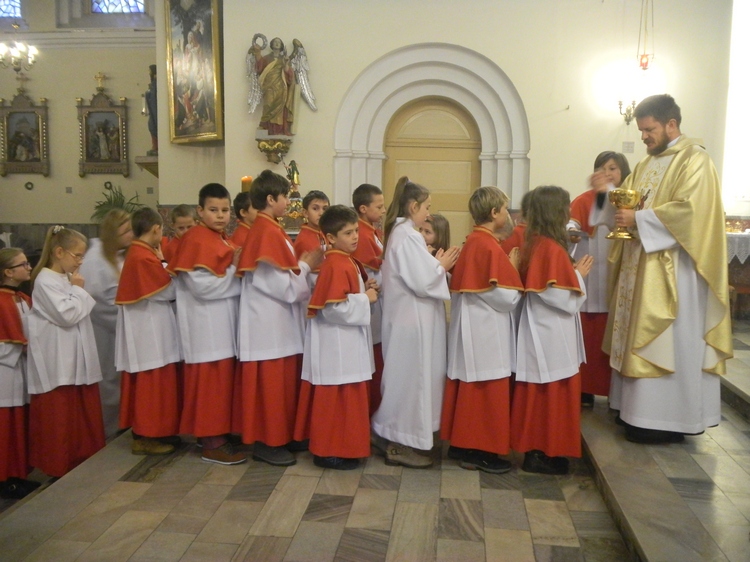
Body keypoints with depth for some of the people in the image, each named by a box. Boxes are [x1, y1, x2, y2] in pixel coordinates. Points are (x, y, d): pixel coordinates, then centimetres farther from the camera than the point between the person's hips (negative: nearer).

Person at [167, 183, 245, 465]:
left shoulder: (223, 240, 14)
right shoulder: (196, 240, -14)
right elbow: (202, 286, -21)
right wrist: (235, 271, -14)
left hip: (224, 323, 9)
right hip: (207, 326, -9)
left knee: (223, 378, 14)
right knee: (211, 381, -3)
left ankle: (217, 434, 26)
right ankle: (212, 444, 7)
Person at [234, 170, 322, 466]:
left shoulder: (268, 229, 12)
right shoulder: (267, 232, -19)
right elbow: (285, 287, -21)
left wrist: (301, 266, 7)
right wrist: (306, 266, -7)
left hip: (278, 322, 10)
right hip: (269, 324, -10)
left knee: (283, 381, 17)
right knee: (271, 383, 1)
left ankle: (281, 436, 28)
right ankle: (267, 442, 14)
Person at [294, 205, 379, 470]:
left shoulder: (348, 262, 10)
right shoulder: (335, 266, -21)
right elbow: (334, 308, -27)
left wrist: (365, 288, 4)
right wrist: (365, 299, -17)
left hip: (348, 342, 11)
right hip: (335, 345, -11)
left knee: (347, 398, 19)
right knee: (335, 400, 0)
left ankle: (343, 446, 32)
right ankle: (329, 451, 13)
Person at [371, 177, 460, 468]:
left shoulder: (401, 232, 13)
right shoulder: (408, 236, -18)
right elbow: (422, 282, -22)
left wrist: (437, 264, 7)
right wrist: (442, 265, -7)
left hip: (410, 317, 10)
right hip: (412, 320, -10)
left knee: (409, 378, 18)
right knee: (410, 378, -1)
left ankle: (400, 439, 29)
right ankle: (401, 445, 10)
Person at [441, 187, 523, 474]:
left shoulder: (471, 242, 8)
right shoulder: (491, 247, -18)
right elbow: (507, 297, -20)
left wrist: (505, 265, 11)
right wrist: (513, 268, -5)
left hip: (471, 327, 9)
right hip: (486, 331, -9)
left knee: (469, 390, 16)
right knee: (487, 392, 2)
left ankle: (462, 444, 26)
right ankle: (481, 452, 12)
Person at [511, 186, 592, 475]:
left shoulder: (533, 243, 7)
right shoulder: (553, 249, -20)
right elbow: (564, 298, -20)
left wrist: (572, 272, 11)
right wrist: (579, 274, -5)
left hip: (540, 329, 9)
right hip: (551, 334, -9)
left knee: (539, 394, 16)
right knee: (552, 394, 2)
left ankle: (536, 449, 27)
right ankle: (544, 453, 13)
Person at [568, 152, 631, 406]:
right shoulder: (585, 200, 3)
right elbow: (572, 223, -12)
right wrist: (571, 232, -35)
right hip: (590, 278, -1)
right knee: (586, 336, -2)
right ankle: (584, 390, 8)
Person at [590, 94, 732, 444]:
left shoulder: (693, 160, -9)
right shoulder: (647, 164, 17)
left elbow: (689, 209, -21)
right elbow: (630, 203, 16)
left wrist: (638, 220, -21)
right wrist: (608, 191, -2)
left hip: (671, 269, -9)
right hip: (641, 265, 9)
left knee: (666, 341, -4)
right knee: (641, 337, 11)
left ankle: (667, 419, 5)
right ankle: (640, 409, 20)